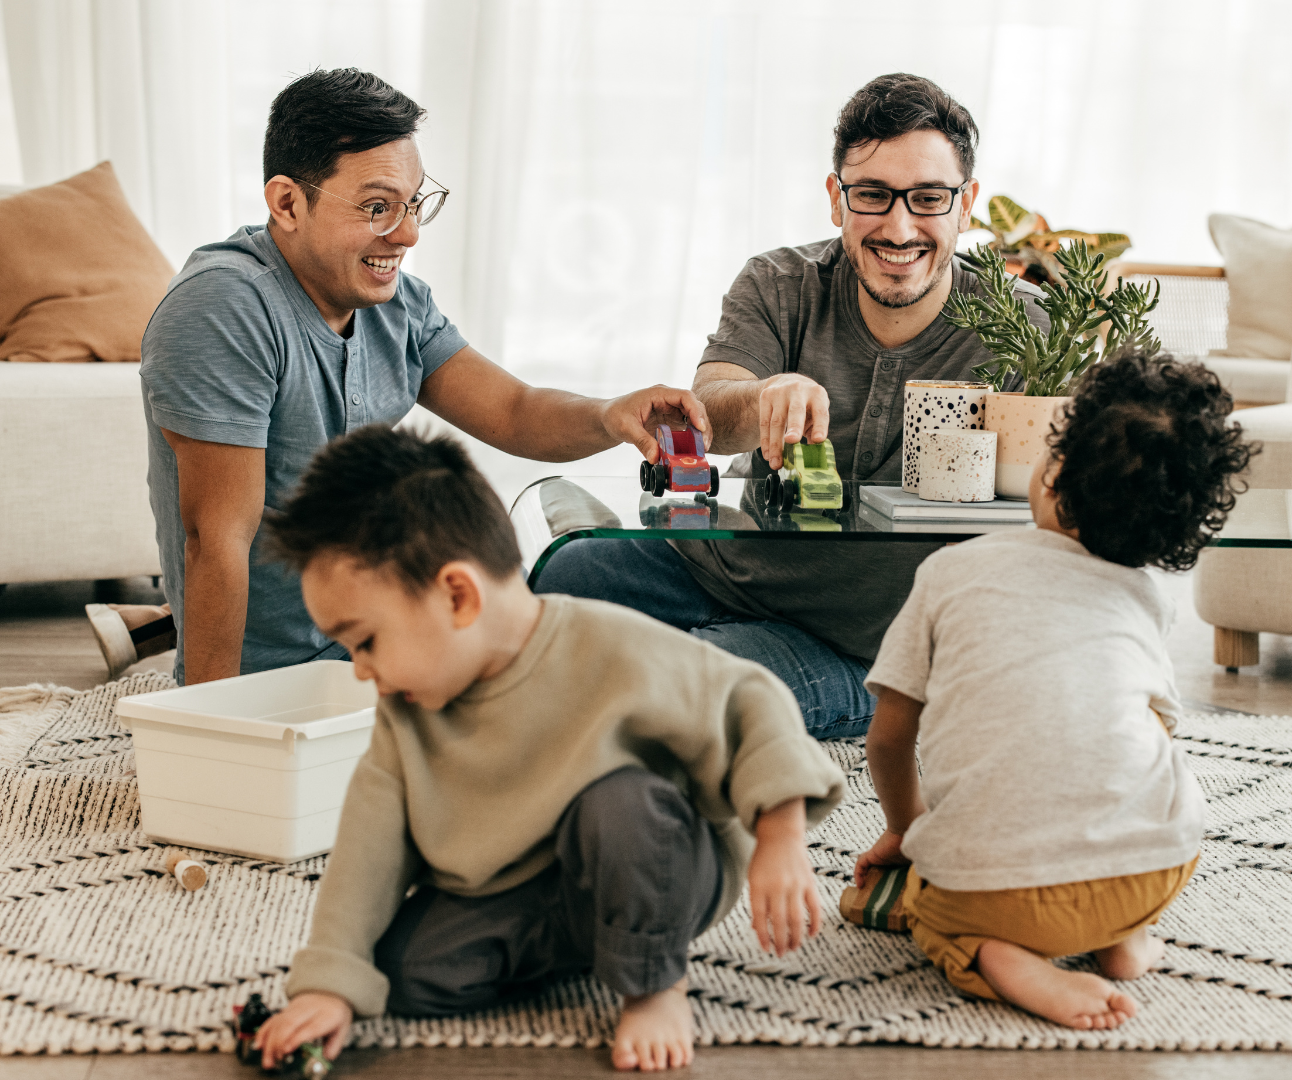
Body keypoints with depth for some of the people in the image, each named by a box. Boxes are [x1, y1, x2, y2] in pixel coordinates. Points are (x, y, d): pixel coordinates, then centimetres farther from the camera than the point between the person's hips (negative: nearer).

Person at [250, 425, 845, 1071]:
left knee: (621, 800, -36)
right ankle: (561, 956, 8)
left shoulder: (614, 654, -24)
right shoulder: (405, 710, -5)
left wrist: (780, 843, -25)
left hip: (651, 878, -4)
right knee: (399, 969, -18)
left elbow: (750, 708, -16)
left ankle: (654, 985, -11)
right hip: (503, 902, 5)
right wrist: (328, 983, -10)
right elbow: (370, 840, -4)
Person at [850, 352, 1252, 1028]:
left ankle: (992, 956, -2)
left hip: (988, 887, -3)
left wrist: (905, 829, 32)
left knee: (885, 887, 29)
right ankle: (1123, 940, 17)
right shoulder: (1145, 603, 16)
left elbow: (888, 738, 12)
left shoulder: (953, 568, 10)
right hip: (1150, 879, 4)